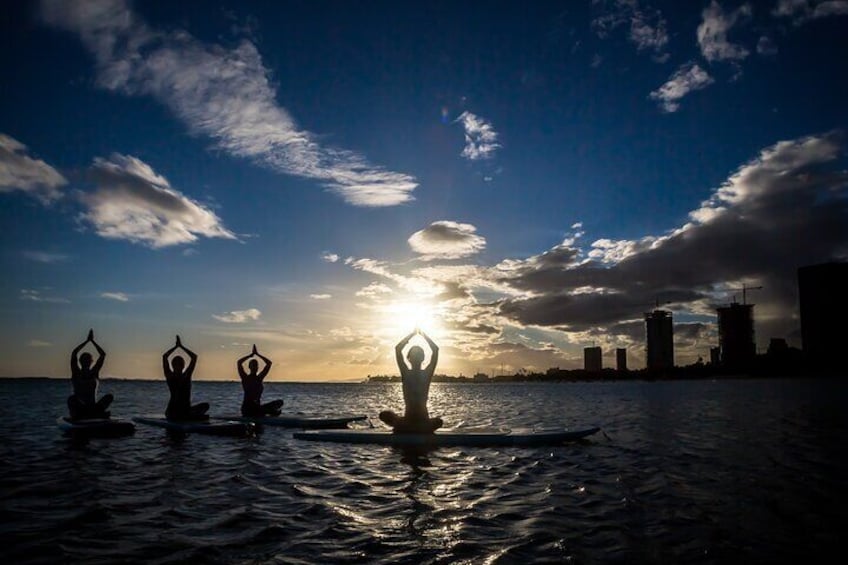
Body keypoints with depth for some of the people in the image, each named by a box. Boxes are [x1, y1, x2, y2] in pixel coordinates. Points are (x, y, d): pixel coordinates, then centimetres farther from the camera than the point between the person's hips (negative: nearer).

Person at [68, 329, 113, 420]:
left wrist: (92, 341, 3)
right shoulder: (76, 373, 4)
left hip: (93, 407, 2)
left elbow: (103, 354, 3)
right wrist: (87, 341, -4)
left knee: (109, 396, -25)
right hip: (79, 408, -2)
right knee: (71, 398, -34)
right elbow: (74, 354, -7)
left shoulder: (94, 372, 9)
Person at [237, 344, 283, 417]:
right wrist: (251, 355, 0)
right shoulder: (245, 378, 3)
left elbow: (269, 363, 13)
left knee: (279, 402, -12)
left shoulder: (259, 378, 13)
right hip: (247, 408, -5)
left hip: (258, 408, 5)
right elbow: (239, 363, -10)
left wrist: (257, 354, 11)